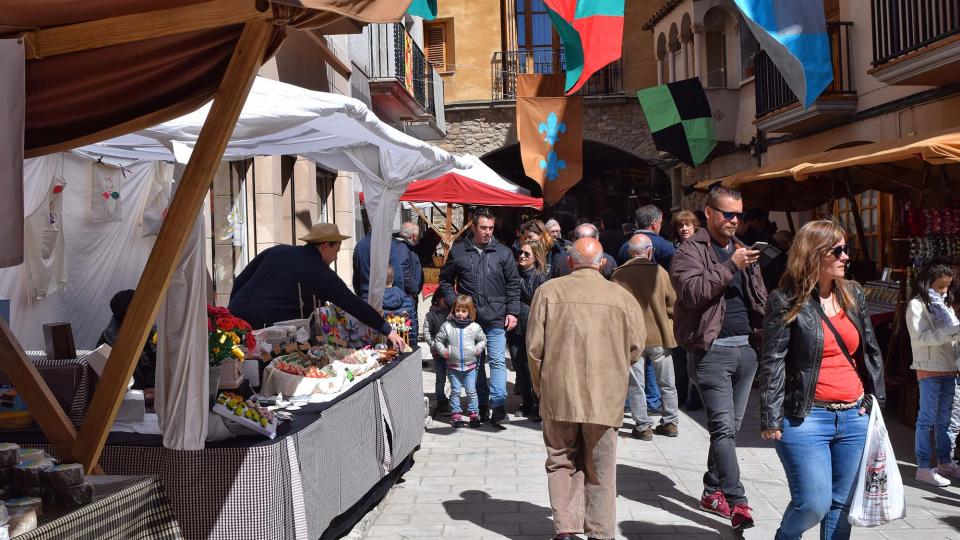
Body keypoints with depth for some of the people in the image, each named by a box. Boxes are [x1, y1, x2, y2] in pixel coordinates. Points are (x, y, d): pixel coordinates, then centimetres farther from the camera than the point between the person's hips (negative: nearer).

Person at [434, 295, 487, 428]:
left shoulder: (475, 327, -2)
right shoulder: (447, 326, -3)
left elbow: (483, 339, 12)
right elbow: (438, 340, 6)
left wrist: (478, 349, -4)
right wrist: (443, 351, -6)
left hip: (470, 365, 0)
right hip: (453, 366, 0)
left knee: (471, 390, 4)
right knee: (455, 391, 5)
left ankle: (474, 414, 14)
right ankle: (456, 414, 14)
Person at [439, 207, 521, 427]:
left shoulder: (503, 252, 4)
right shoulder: (458, 251, 4)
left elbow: (513, 284, 5)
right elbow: (446, 280, 13)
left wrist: (512, 312, -2)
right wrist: (454, 304, 0)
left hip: (496, 318, -1)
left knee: (497, 360, -8)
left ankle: (498, 405, -10)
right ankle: (482, 403, 22)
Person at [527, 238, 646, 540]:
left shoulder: (549, 291, -3)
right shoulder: (621, 296, -1)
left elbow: (534, 346, -3)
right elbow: (636, 347, 3)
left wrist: (541, 385, 12)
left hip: (558, 394, 0)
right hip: (604, 398, 0)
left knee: (562, 463, 14)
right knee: (600, 469, 12)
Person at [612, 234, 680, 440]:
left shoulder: (618, 275, -7)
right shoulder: (659, 272, -8)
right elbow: (673, 304, -2)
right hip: (660, 336, 1)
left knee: (636, 385, 7)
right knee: (667, 384, 15)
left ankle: (643, 426, 9)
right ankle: (670, 422, 23)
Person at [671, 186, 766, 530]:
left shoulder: (742, 251, 18)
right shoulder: (690, 251, -3)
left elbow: (759, 299, 23)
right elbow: (692, 291, -20)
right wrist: (730, 267, -20)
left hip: (745, 348, 7)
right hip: (712, 350, -7)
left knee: (730, 427, 12)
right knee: (724, 428, -10)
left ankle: (713, 492, 24)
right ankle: (736, 501, -7)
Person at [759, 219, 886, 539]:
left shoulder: (853, 294, 10)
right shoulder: (786, 302, -7)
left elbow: (871, 351, 17)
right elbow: (772, 363, -9)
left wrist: (876, 398, 13)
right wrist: (771, 419, -12)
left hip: (855, 417, 6)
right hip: (805, 418, -5)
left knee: (842, 503, 10)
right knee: (814, 504, -6)